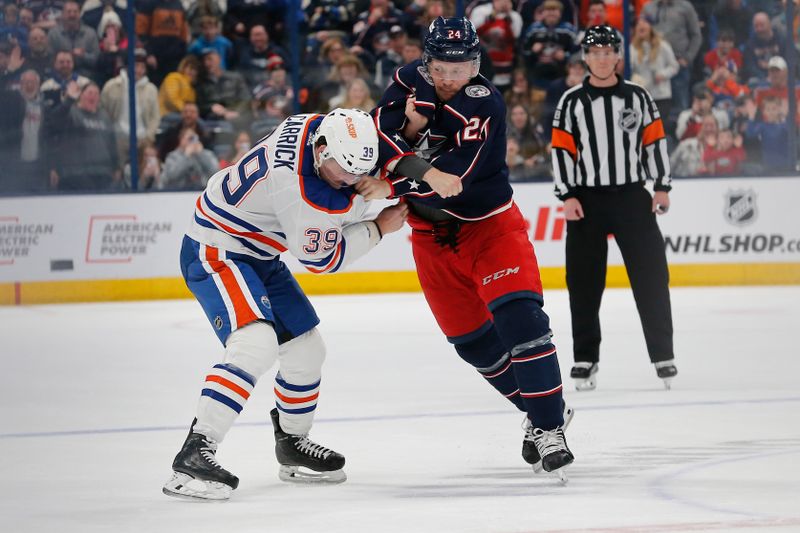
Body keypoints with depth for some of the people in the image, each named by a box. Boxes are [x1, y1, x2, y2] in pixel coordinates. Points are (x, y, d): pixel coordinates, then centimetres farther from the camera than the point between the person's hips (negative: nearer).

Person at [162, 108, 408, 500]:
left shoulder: (323, 127, -8)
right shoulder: (301, 190, -33)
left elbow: (341, 210, 9)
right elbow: (322, 258, -17)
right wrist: (379, 228, -9)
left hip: (258, 255, 10)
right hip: (215, 252, -10)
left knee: (306, 350, 15)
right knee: (256, 345, -29)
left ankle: (292, 443, 37)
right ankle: (192, 457, -33)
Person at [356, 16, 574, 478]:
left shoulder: (484, 103, -21)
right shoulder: (411, 82, -4)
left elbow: (456, 173, -30)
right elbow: (379, 130, -17)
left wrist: (392, 186, -32)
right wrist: (421, 170, -32)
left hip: (490, 226, -5)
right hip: (432, 236, 5)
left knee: (518, 317, -19)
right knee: (473, 341, 7)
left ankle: (549, 428, -16)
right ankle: (540, 412, 23)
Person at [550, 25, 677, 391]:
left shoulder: (638, 97, 5)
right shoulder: (572, 101, 2)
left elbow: (655, 141, 7)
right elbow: (561, 149, 0)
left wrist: (662, 186, 1)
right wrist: (567, 196, -8)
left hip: (632, 196, 1)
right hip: (586, 199, 0)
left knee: (651, 275, -3)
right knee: (584, 282, 0)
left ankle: (663, 354, 4)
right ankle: (585, 358, 7)